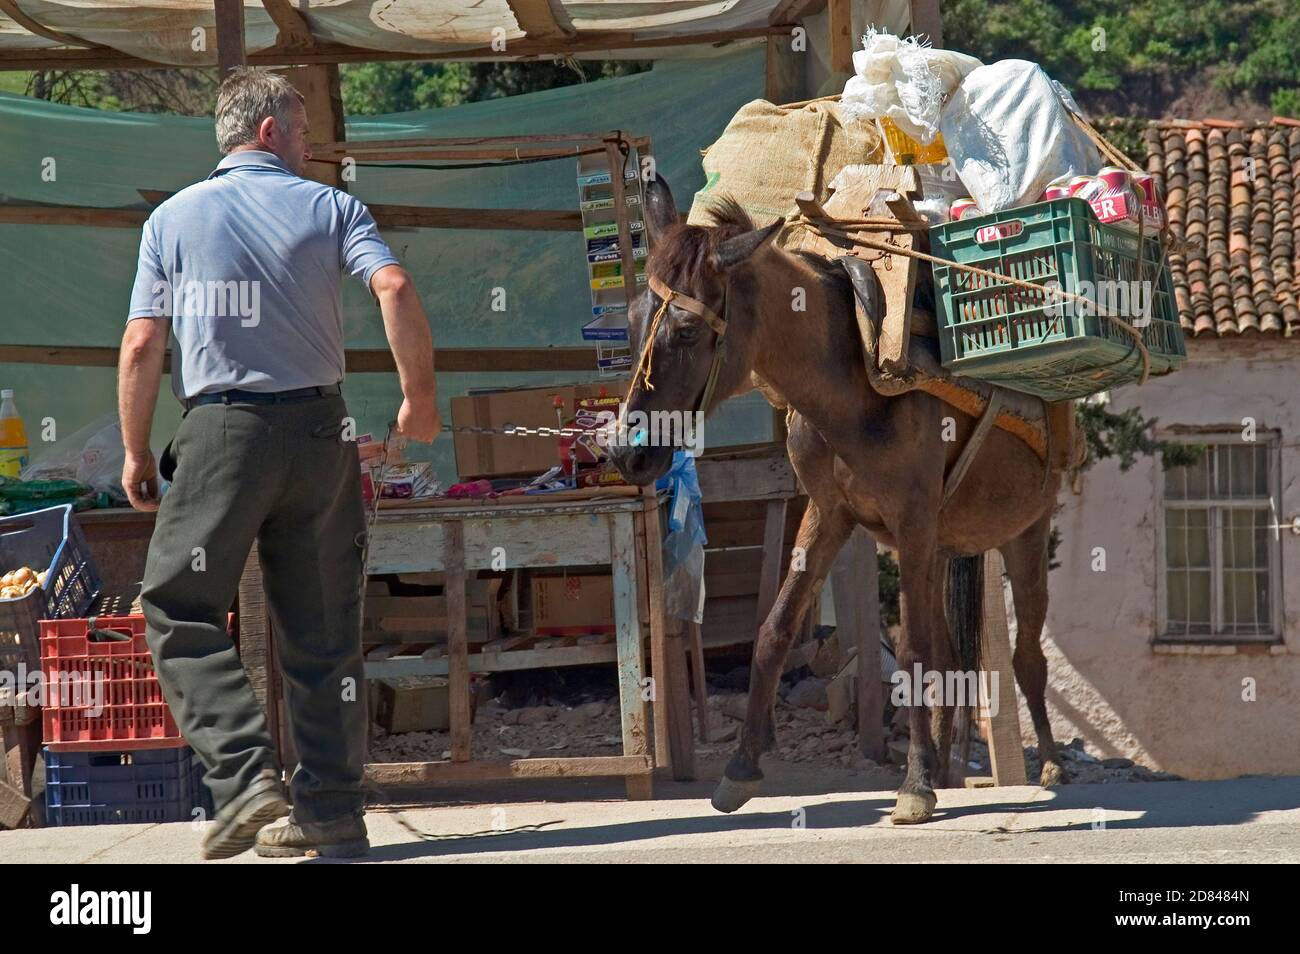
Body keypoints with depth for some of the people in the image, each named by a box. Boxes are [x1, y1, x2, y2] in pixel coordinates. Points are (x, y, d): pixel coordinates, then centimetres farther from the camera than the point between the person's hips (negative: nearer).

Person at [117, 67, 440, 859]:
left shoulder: (174, 218, 5)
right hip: (319, 429, 2)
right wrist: (421, 396, -1)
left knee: (181, 613, 4)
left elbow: (143, 346, -1)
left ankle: (245, 773, -14)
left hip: (223, 433, -2)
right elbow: (395, 289, -12)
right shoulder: (328, 207, 4)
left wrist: (136, 452, 9)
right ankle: (332, 809, 9)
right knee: (323, 629, 8)